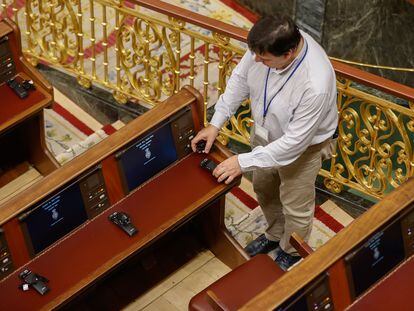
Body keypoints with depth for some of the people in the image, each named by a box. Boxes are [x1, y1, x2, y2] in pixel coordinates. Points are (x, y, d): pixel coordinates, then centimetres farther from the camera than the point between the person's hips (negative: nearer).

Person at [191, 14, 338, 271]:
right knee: (263, 188, 28)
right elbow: (240, 78, -6)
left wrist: (244, 162, -29)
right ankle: (275, 235, 57)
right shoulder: (266, 45, -27)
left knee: (295, 206, 18)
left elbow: (294, 142, -34)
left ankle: (291, 252, 49)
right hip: (266, 132, 6)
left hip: (301, 146, -6)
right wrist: (216, 123, -8)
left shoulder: (316, 85, -44)